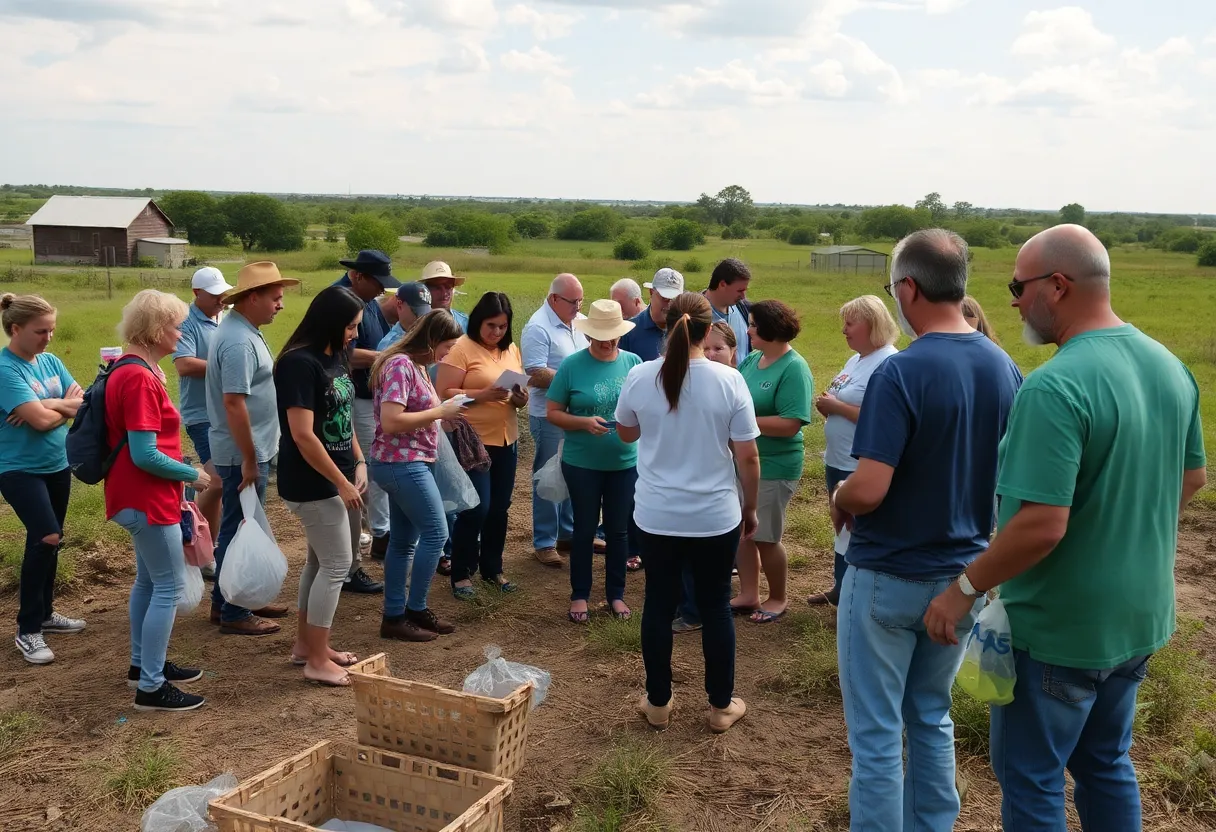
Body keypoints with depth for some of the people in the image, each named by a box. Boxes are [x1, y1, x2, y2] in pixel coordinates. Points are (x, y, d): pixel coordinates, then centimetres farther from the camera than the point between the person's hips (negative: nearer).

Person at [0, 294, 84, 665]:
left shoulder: (51, 361, 5)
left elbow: (83, 402, 0)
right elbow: (40, 419, -23)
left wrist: (50, 405, -15)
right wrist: (68, 405, -6)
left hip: (57, 465, 7)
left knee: (49, 541, 15)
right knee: (46, 537, -18)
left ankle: (44, 613, 31)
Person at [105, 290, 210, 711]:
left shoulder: (134, 370, 10)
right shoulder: (139, 378, -22)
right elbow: (145, 455, -24)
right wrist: (193, 475, -13)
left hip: (141, 497, 11)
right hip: (148, 499, -10)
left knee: (149, 580, 20)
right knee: (169, 586, -4)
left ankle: (143, 663, 33)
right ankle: (151, 686, 3)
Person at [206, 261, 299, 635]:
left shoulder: (242, 329, 11)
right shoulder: (239, 341, -22)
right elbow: (234, 402, -27)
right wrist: (249, 459, -24)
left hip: (249, 449, 10)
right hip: (243, 452, -10)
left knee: (240, 528, 18)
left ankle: (237, 598, 30)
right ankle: (233, 613, 10)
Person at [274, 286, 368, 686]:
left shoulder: (335, 358, 8)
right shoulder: (299, 363, -20)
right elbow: (302, 435, -23)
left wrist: (359, 463, 5)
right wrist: (341, 483, -18)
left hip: (336, 478, 9)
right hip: (313, 484, -9)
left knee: (322, 561, 16)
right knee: (336, 565, -4)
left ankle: (305, 644, 30)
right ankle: (317, 661, 7)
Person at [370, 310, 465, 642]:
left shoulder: (416, 365, 13)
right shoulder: (400, 366, -17)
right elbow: (391, 421, -25)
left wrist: (445, 411, 4)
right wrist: (439, 412, -18)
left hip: (411, 464, 10)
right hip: (402, 464, -10)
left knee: (404, 541, 12)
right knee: (435, 532, -4)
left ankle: (395, 616, 19)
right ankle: (415, 610, 7)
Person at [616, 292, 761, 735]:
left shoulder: (640, 376, -7)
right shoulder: (729, 380, -13)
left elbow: (626, 433, 11)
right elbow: (748, 456, -9)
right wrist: (750, 507, 5)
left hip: (656, 516, 1)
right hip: (716, 516, -1)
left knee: (659, 605, 14)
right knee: (716, 606, 13)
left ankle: (657, 702, 26)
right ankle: (721, 706, 25)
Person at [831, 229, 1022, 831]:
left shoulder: (900, 373, -22)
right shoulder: (1005, 369, -1)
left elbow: (868, 489, -26)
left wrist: (837, 500, -5)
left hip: (889, 578, -6)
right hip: (964, 575, 7)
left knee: (877, 735, 7)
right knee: (932, 719, 22)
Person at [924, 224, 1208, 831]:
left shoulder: (1055, 387, -27)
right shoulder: (1170, 366, 0)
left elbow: (1041, 526, -31)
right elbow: (1192, 477, 12)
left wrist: (962, 589, -19)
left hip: (1060, 628, -8)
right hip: (1141, 616, 8)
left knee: (1031, 781, 11)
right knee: (1106, 764, 25)